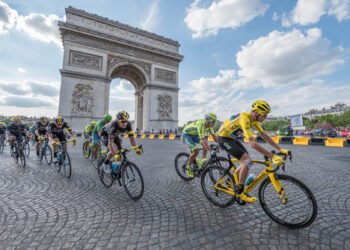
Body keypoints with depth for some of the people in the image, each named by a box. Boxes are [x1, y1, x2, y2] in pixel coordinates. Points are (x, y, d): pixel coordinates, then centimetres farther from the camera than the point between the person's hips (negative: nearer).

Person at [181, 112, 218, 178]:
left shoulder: (209, 125, -10)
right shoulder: (200, 124, -35)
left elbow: (213, 135, -1)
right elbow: (203, 139, -42)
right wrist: (211, 151, -44)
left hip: (194, 135, 8)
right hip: (186, 134, -8)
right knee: (196, 151, -22)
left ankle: (203, 160, -5)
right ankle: (188, 167, 0)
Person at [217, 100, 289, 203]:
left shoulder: (254, 119, 0)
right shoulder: (245, 118, -30)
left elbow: (265, 136, 6)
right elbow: (253, 144, -37)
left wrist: (280, 149, 2)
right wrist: (272, 156, -34)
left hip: (232, 138, 9)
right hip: (224, 138, -9)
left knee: (246, 161, 9)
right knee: (247, 160, -17)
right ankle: (240, 192, -1)